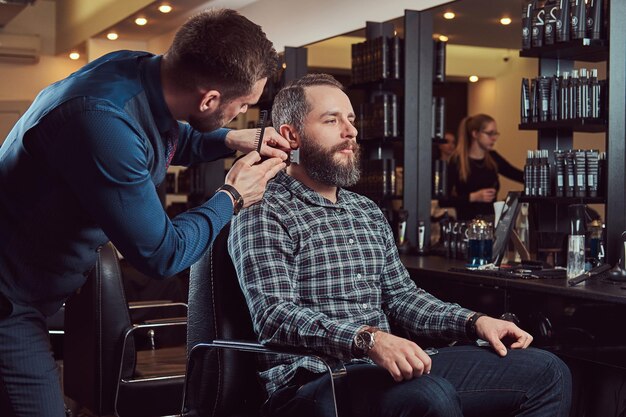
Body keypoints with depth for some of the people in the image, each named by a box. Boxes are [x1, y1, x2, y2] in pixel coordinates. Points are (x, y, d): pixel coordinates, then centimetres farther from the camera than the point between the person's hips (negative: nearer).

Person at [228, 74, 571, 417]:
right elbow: (275, 315, -18)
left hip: (382, 368, 8)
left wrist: (474, 322, 6)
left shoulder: (368, 212, 20)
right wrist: (368, 339, -32)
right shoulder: (263, 214, -6)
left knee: (546, 373, -1)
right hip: (312, 382, -7)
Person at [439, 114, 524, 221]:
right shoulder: (457, 161, -8)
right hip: (468, 222, -5)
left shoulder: (493, 158, 9)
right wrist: (473, 197, -17)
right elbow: (442, 201, -10)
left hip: (492, 220, 5)